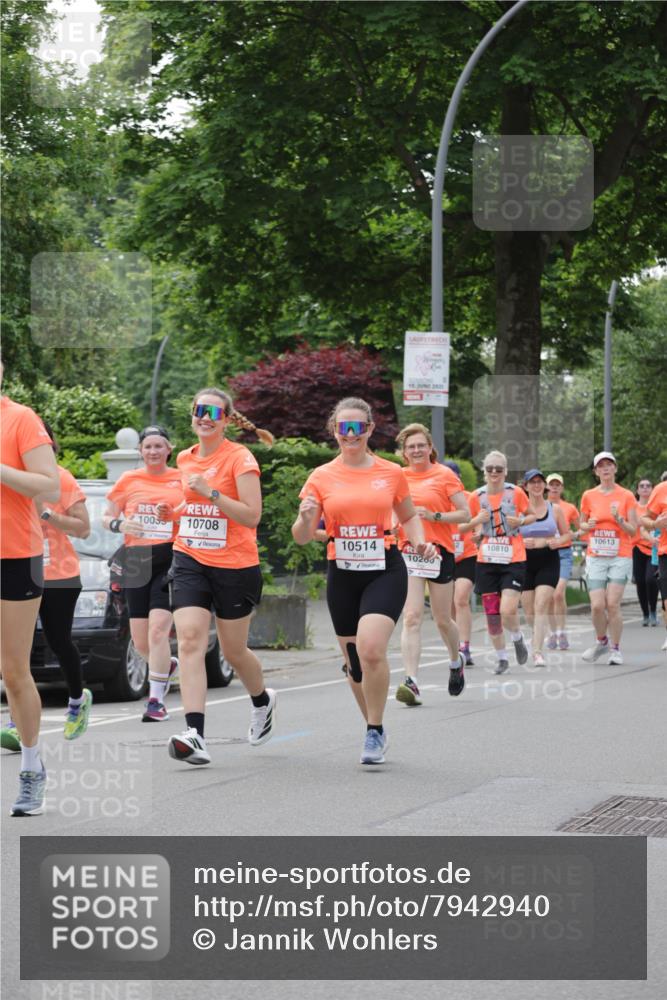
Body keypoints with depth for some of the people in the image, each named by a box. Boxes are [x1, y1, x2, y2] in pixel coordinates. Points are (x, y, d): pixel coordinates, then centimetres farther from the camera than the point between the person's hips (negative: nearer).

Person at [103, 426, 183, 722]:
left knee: (158, 630, -16)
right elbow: (106, 518, 14)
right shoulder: (128, 481, 9)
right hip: (136, 561, 3)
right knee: (140, 641, 6)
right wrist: (120, 524, -8)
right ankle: (167, 665, 39)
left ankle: (156, 700, -10)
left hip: (170, 560, -3)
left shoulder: (182, 480, 5)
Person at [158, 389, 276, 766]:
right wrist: (175, 510, 6)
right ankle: (195, 735, -24)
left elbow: (252, 515, -16)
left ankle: (263, 700, 43)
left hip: (235, 566, -4)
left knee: (234, 651, 9)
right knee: (190, 638, -16)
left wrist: (211, 493, -24)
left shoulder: (240, 458, -9)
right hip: (190, 561, 4)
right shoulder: (186, 459, 10)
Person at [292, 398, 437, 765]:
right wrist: (305, 518, -20)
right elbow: (302, 538, 2)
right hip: (342, 575, 2)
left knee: (371, 648, -23)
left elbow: (409, 517, 20)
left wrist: (419, 542, 0)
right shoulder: (321, 477, 3)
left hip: (385, 572, -2)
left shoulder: (391, 473, 3)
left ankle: (375, 730, -7)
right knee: (354, 661, 9)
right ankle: (374, 727, 30)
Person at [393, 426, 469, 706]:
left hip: (439, 552, -2)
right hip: (407, 554, 2)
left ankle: (456, 661, 40)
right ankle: (411, 681, -19)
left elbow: (465, 514, -4)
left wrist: (433, 516, -16)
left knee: (443, 620, 10)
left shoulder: (444, 475, -2)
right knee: (412, 618, -12)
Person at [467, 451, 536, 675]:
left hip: (513, 560, -2)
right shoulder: (476, 497, 2)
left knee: (508, 610, -16)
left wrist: (520, 521, -9)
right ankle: (501, 658, 20)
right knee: (491, 614, 3)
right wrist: (478, 524, -7)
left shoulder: (516, 493, -3)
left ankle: (517, 638, 17)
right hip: (487, 561, 3)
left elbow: (532, 516, 11)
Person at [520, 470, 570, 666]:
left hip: (549, 561, -1)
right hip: (525, 561, 1)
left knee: (541, 606, -15)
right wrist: (522, 542, -17)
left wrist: (558, 541, -8)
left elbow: (567, 534, 13)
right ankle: (538, 638, 35)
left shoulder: (554, 509, 5)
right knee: (529, 610, 6)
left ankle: (537, 652, -16)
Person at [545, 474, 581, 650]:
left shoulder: (569, 508, 5)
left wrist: (575, 535, -5)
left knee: (559, 594, -17)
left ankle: (562, 633, -10)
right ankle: (553, 633, 13)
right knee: (549, 597, 2)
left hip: (564, 553, -2)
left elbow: (581, 529, 16)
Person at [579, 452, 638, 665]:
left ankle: (615, 648, 4)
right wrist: (588, 526, -5)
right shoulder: (589, 496, 6)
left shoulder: (626, 496, 1)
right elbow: (582, 524, 18)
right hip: (596, 557, 2)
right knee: (597, 605, -9)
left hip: (620, 557, -2)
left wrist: (618, 520, -17)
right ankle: (601, 641, 18)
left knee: (613, 604, -11)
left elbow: (633, 530, 1)